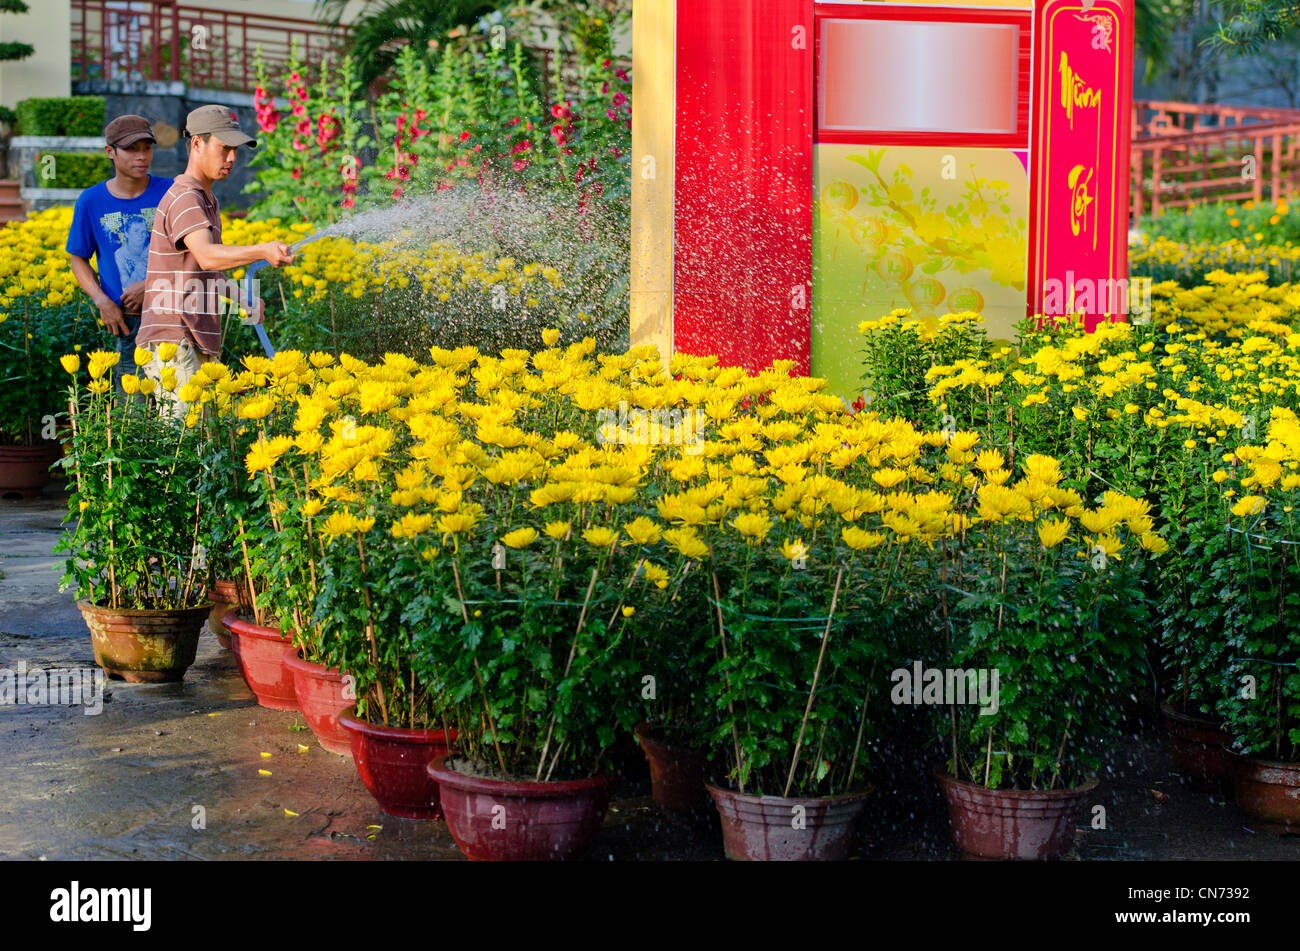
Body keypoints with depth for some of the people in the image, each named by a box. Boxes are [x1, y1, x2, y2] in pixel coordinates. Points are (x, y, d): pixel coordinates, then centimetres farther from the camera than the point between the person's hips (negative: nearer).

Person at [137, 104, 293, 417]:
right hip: (173, 344, -10)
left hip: (200, 343, 10)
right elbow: (206, 256, -31)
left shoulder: (206, 200, 21)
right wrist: (262, 251, -43)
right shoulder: (184, 198, -13)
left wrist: (242, 299, 17)